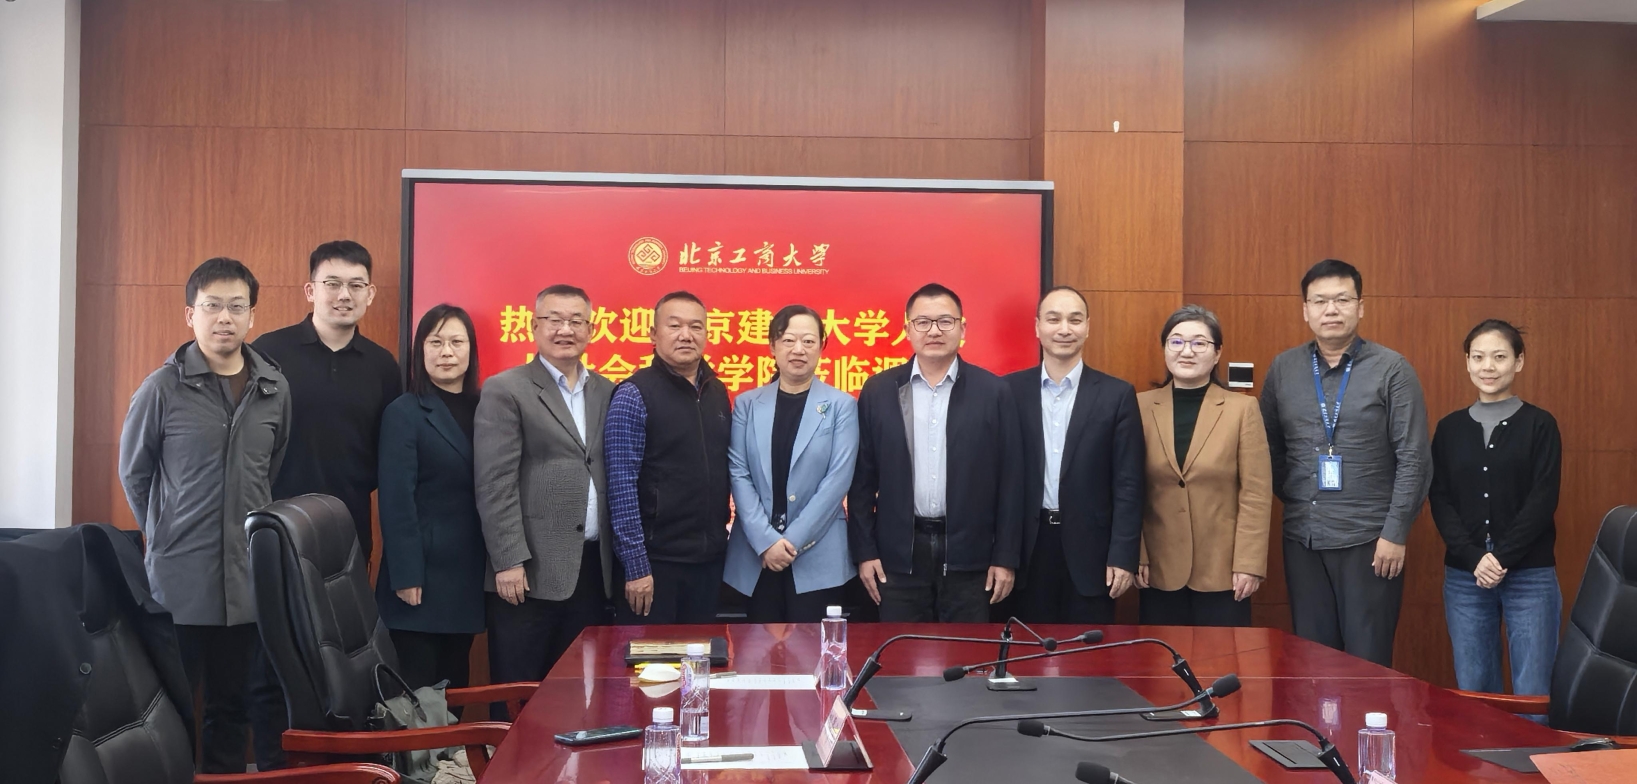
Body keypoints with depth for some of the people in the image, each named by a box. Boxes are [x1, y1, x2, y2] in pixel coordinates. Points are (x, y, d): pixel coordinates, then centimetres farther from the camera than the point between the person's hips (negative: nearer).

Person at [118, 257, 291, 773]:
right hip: (178, 579, -3)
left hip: (248, 578, 3)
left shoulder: (274, 389, 3)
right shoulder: (162, 388, -7)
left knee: (233, 705, 12)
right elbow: (134, 473, 3)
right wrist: (166, 535, 6)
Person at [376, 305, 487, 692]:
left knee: (455, 683, 12)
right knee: (419, 687, 1)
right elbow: (396, 500, -13)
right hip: (423, 573, -6)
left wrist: (494, 563, 3)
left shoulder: (480, 410, 10)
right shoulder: (404, 413, -7)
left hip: (467, 574, 6)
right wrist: (406, 576, -17)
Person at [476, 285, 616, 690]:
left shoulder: (607, 393, 13)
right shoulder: (505, 391, -3)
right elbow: (495, 484, -9)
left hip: (594, 567, 5)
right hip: (531, 569, -5)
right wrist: (509, 561, -15)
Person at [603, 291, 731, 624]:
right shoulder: (634, 395, -11)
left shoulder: (717, 392, 8)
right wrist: (635, 565, -17)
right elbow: (622, 486, -14)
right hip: (656, 560, -6)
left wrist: (721, 534, 7)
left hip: (710, 558, 6)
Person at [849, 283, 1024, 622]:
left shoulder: (993, 391, -1)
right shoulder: (878, 390, 3)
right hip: (898, 552, 1)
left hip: (969, 554, -1)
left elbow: (1009, 480, 0)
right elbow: (863, 477, 4)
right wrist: (864, 551, 0)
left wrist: (1006, 557, -2)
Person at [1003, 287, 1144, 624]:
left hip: (1089, 547, -1)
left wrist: (1123, 556, -7)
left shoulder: (1116, 394, 0)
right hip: (1027, 547, 1)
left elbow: (1127, 484, -2)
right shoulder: (1010, 390, 3)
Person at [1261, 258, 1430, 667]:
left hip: (1369, 539, -3)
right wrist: (1292, 499, 2)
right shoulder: (1282, 369, 6)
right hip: (1302, 538, 3)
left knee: (1367, 660, 4)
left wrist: (1395, 532, -10)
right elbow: (1270, 449, 12)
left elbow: (1414, 458, -7)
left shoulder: (1392, 369, -5)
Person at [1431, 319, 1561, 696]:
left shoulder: (1540, 424, 1)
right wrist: (1474, 558, -11)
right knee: (1472, 693, 7)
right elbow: (1440, 500, 3)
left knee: (1532, 696, -1)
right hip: (1464, 577, 2)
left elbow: (1543, 500, -5)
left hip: (1531, 576, -2)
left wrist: (1502, 558, -13)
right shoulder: (1449, 428, 8)